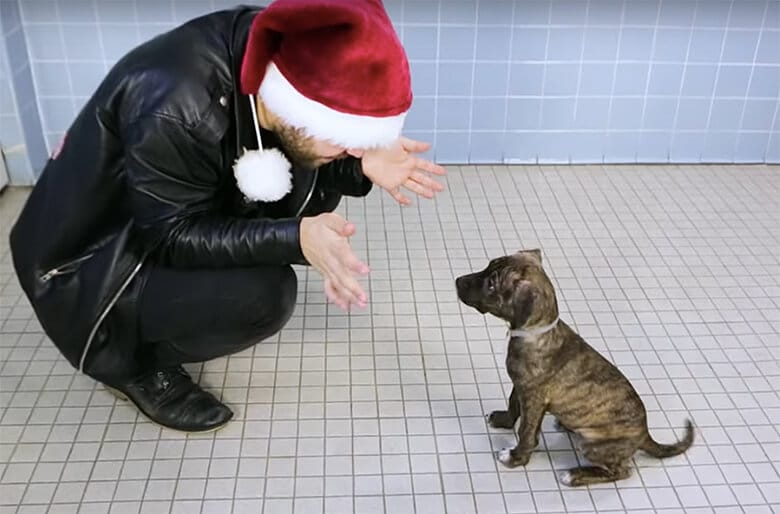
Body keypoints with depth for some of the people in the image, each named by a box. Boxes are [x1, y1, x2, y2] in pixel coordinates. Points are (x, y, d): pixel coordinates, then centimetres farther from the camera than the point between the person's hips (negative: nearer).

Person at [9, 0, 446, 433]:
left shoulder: (274, 59, -15)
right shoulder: (172, 111, -36)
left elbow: (300, 167, -1)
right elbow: (174, 237, -25)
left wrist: (359, 165, -20)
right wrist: (296, 240, -37)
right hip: (88, 261, -7)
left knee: (312, 183, -5)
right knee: (264, 295, -27)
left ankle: (193, 284, 9)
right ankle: (135, 362, 0)